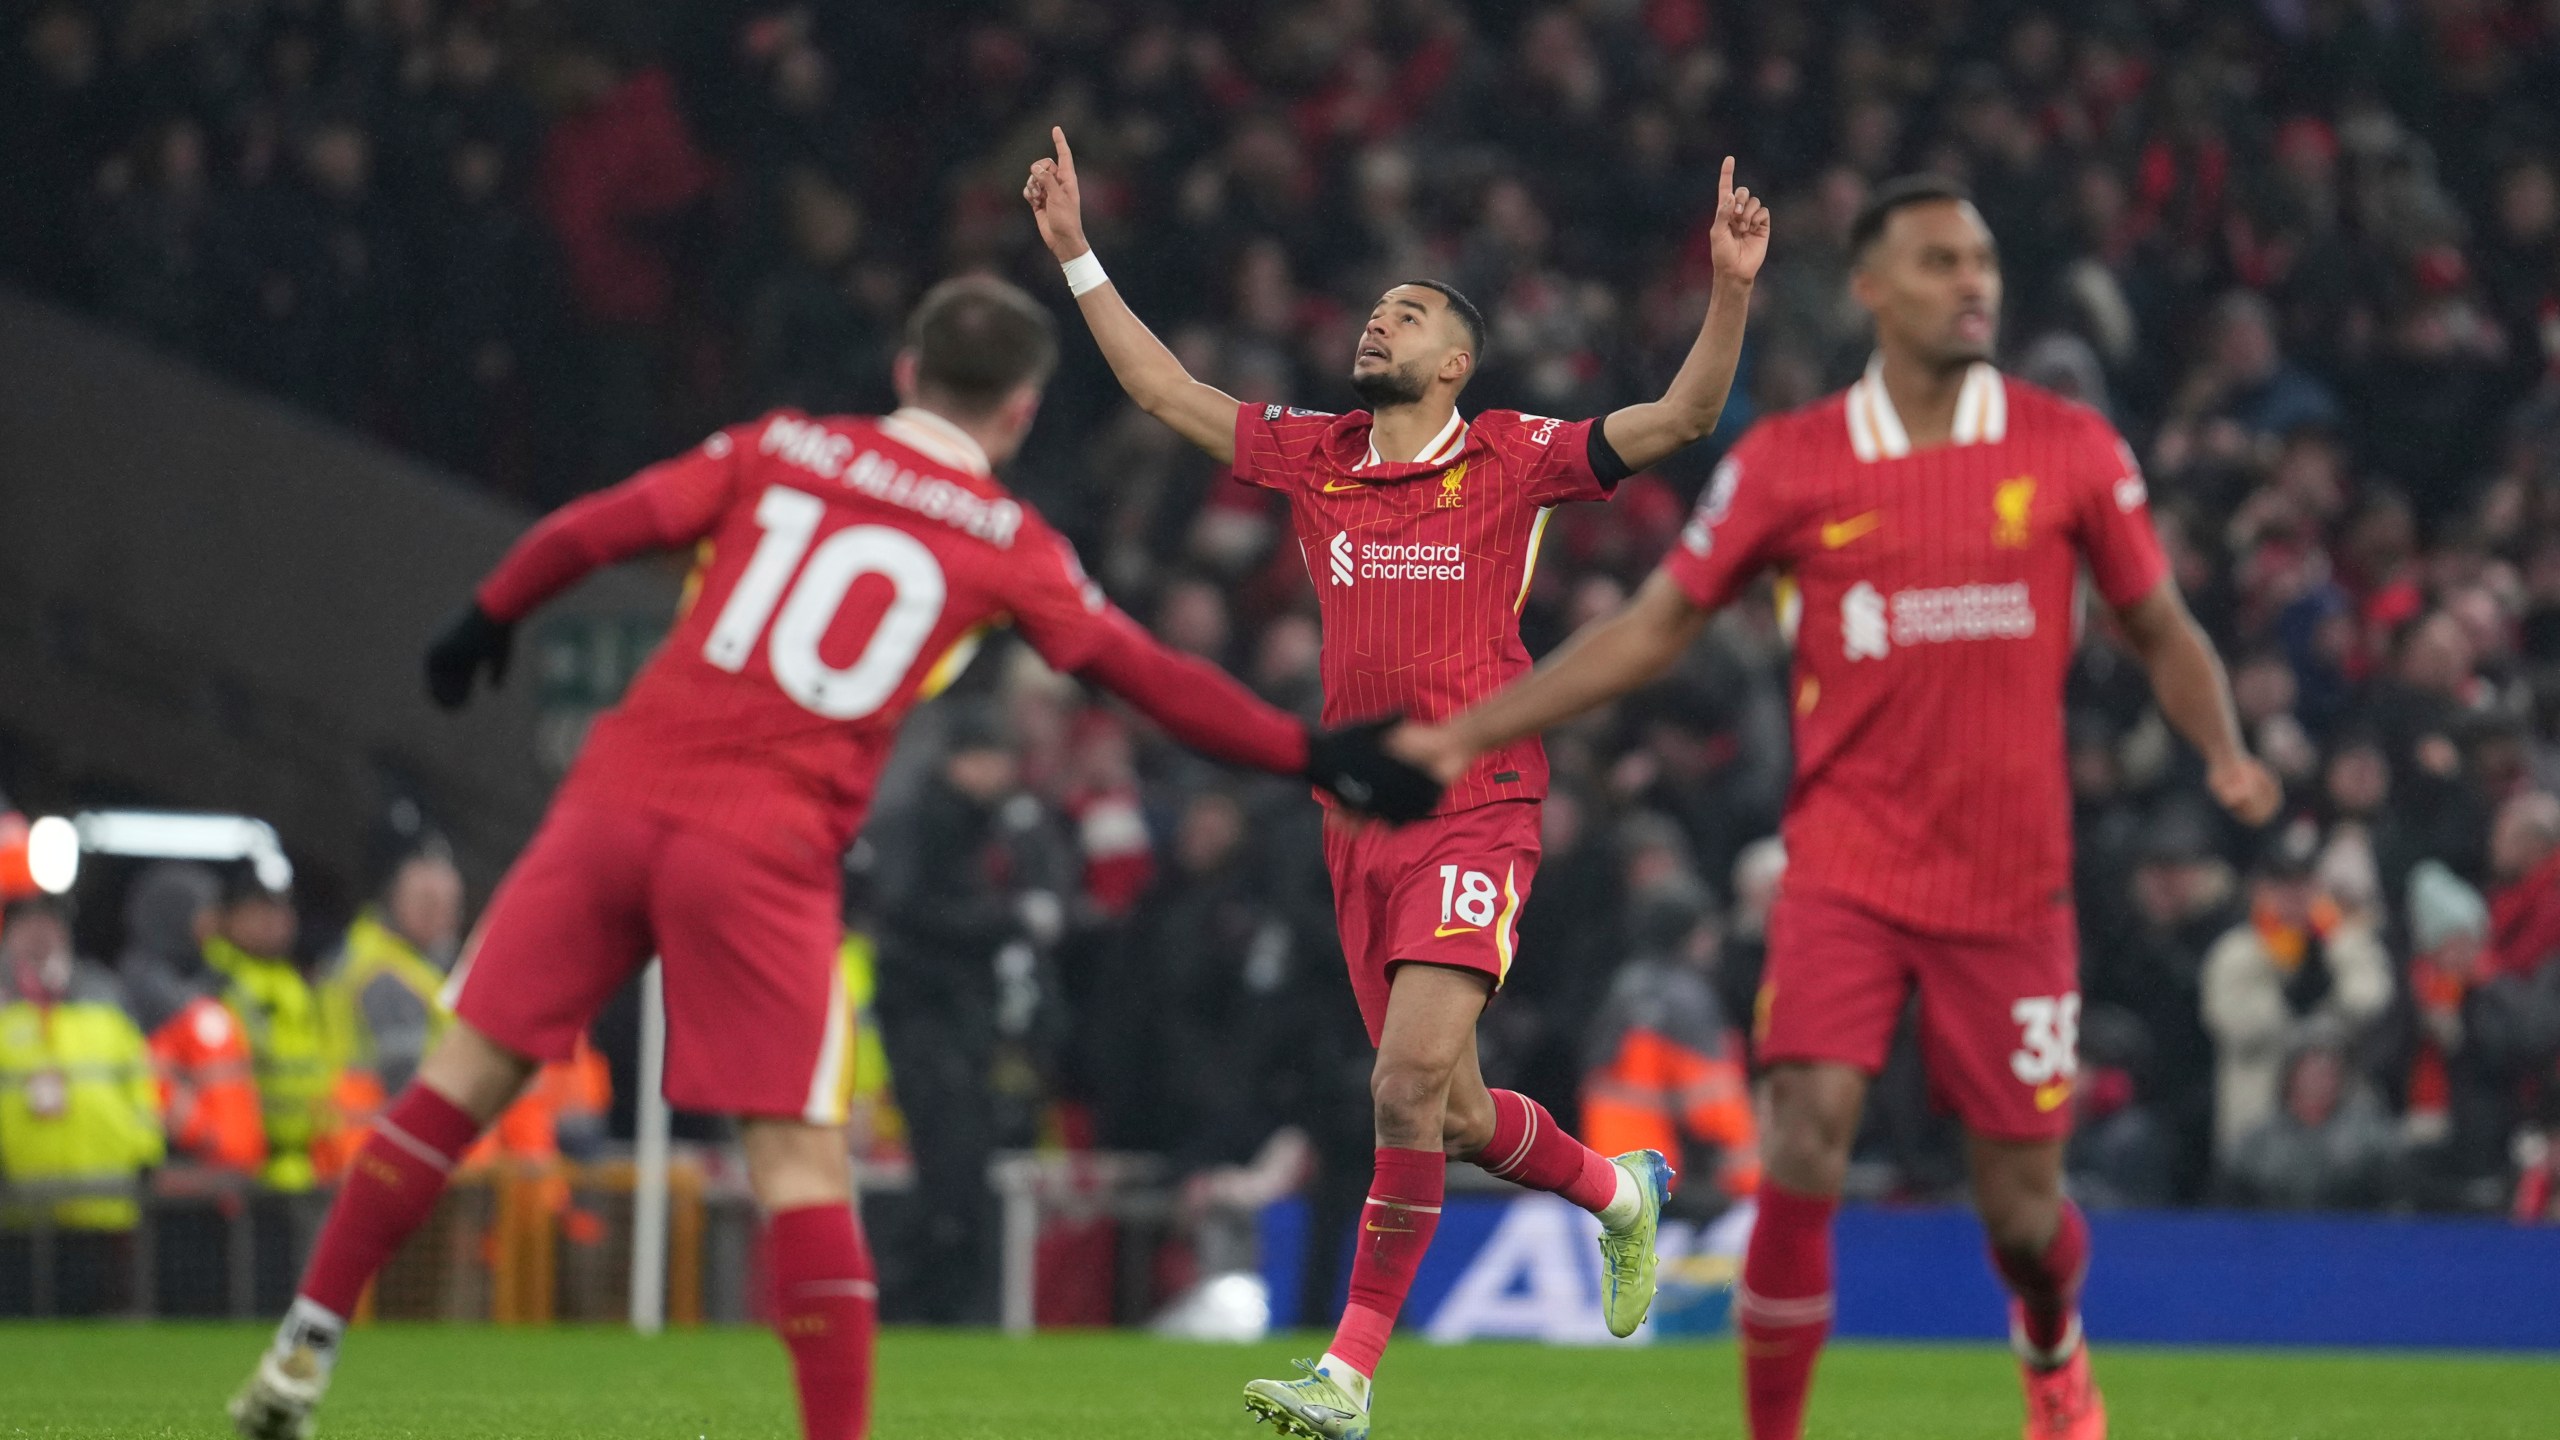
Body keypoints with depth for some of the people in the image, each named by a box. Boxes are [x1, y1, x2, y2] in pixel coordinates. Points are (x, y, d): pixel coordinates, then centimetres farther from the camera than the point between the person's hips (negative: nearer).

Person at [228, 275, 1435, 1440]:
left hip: (621, 796, 2)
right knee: (799, 1159, 1)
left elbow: (588, 532, 7)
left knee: (466, 1074, 10)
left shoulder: (781, 449, 11)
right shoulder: (1008, 546, 7)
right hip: (769, 853, -2)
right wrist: (1315, 758, 15)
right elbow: (1147, 677, 8)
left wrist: (486, 622, 23)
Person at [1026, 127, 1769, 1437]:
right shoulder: (1315, 456, 12)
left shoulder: (1509, 459, -1)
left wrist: (1731, 291, -20)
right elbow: (1164, 390, 21)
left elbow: (1683, 418, -6)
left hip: (1477, 808, -5)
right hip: (1360, 820, 5)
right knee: (1448, 1115, 9)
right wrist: (1075, 253, 20)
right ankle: (1618, 1193, 39)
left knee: (1412, 1075, -19)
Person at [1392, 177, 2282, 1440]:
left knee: (2022, 1204, 7)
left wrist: (2223, 751, -9)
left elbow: (2161, 629, 11)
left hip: (2009, 884, 1)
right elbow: (1653, 627, 7)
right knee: (1803, 1158, -18)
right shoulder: (1789, 463, 0)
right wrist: (1467, 733, 2)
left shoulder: (2069, 449, 2)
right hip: (1844, 871, -1)